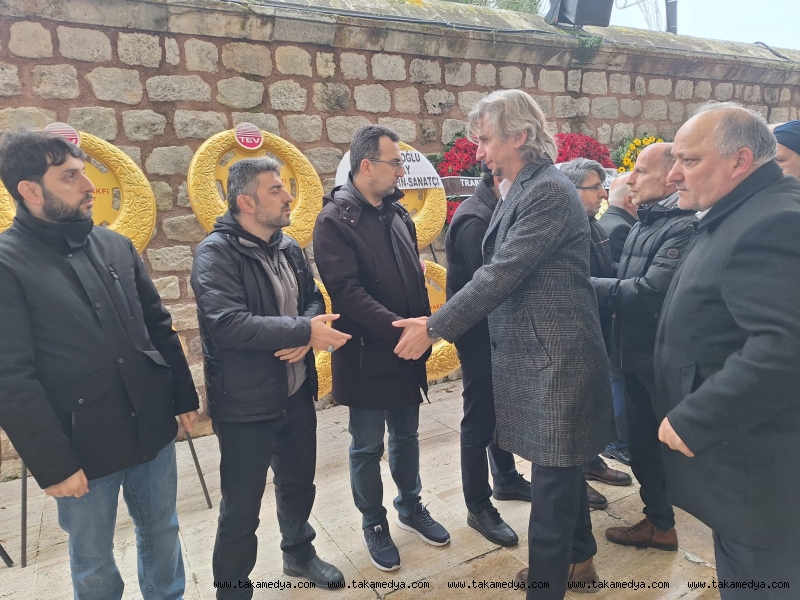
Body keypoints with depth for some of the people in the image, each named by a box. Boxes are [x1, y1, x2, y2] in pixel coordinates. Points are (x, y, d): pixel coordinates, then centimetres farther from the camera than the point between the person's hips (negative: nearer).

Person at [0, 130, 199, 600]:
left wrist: (185, 397, 8)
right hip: (84, 446, -4)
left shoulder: (115, 245, 4)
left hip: (154, 429, 5)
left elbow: (160, 327, 8)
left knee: (162, 533, 21)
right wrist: (53, 464, -12)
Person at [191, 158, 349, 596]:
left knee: (298, 483, 25)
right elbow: (228, 324, -29)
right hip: (245, 405, -7)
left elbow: (313, 299, 8)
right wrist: (304, 331, -26)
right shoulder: (215, 253, -17)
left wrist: (306, 333, -15)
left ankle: (299, 553, 50)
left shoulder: (288, 248, 6)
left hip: (296, 394, 7)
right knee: (241, 508, 10)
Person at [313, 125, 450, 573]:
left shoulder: (398, 212, 9)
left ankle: (411, 507, 40)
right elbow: (347, 291, -21)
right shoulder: (334, 220, -12)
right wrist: (398, 328, -25)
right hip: (366, 355, -6)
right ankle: (374, 525, 31)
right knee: (368, 447, 10)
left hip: (407, 349, 6)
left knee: (407, 436, 20)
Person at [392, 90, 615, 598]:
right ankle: (578, 559, 41)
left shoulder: (549, 192, -17)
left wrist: (435, 328, -15)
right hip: (536, 352, 10)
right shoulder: (524, 190, 13)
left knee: (554, 472, 2)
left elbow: (501, 273, -22)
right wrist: (439, 320, 10)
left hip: (554, 356, -10)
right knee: (561, 466, 22)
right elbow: (502, 273, 15)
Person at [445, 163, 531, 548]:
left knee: (500, 409, 22)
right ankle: (479, 508, 18)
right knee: (480, 419, 2)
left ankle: (506, 479, 41)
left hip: (496, 332, 10)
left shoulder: (493, 213, 10)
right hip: (480, 335, -10)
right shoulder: (475, 220, -20)